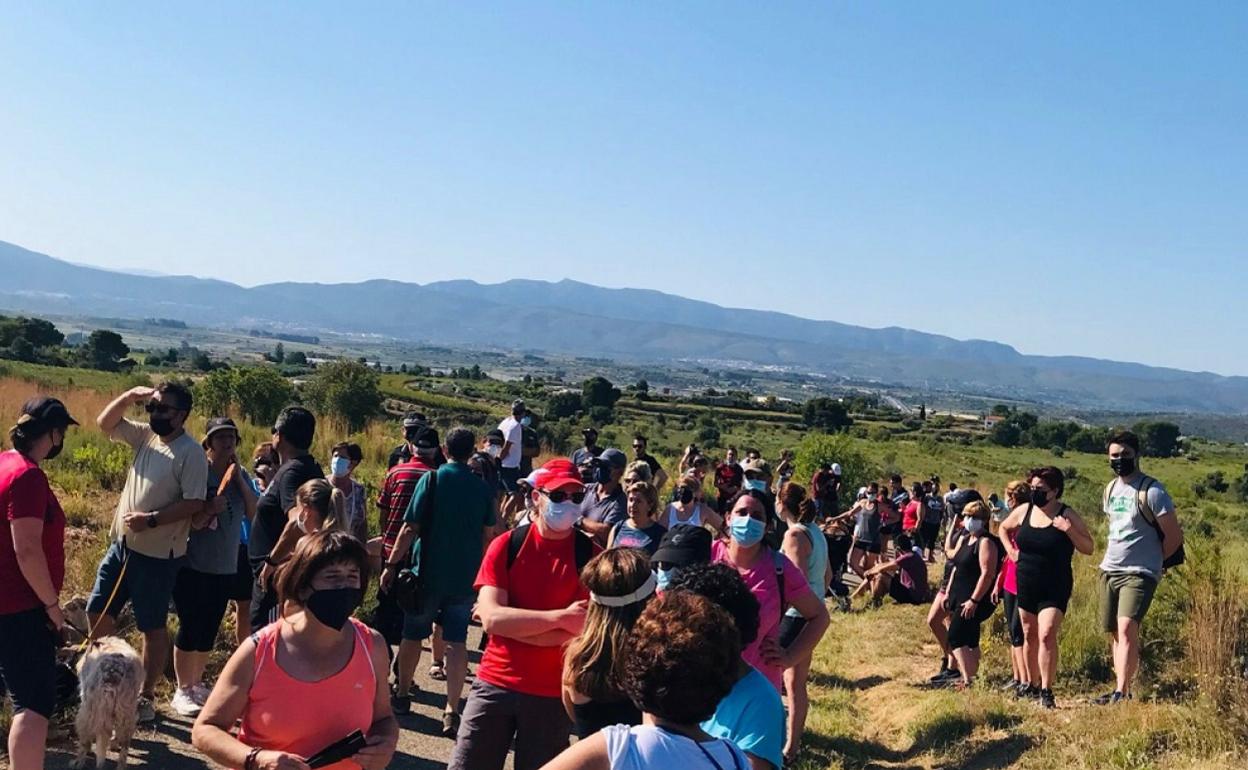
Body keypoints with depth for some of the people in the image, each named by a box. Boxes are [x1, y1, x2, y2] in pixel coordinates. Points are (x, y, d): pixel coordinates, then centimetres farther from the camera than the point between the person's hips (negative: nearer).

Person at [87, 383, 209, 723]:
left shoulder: (191, 452, -16)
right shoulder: (145, 435, 6)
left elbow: (194, 503, -19)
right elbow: (105, 423, 10)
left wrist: (151, 520, -25)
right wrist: (130, 396, -3)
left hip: (158, 554, -8)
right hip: (121, 543, 8)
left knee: (152, 627, 5)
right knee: (97, 612, 14)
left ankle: (146, 698, 18)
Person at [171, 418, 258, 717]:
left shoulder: (241, 475, 6)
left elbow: (253, 513, -3)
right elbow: (191, 520, -11)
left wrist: (239, 479, -9)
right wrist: (210, 509, -30)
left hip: (226, 567, 5)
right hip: (193, 565, -5)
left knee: (209, 630, 13)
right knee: (190, 627, -1)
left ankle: (197, 684, 28)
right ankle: (182, 691, 10)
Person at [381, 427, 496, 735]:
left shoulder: (432, 480, -9)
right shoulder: (482, 488, 1)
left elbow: (410, 528, -11)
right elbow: (488, 536, 7)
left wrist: (392, 565, -3)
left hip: (428, 574, -2)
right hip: (465, 577, 2)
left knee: (413, 635, 15)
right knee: (457, 642, 4)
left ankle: (402, 696, 30)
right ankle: (452, 712, 0)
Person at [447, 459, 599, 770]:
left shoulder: (590, 555, -4)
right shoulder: (506, 545, -2)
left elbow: (580, 631, -13)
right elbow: (490, 617, -13)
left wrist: (511, 622, -14)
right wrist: (559, 617, -20)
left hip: (553, 694, -1)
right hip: (495, 684, 1)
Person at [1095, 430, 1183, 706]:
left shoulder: (1151, 492, -11)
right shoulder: (1111, 489, 12)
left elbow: (1174, 536, -8)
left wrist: (1151, 561, 3)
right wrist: (1112, 557, 15)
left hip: (1138, 574, -8)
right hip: (1109, 570, 8)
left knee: (1126, 628, -20)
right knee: (1115, 633, 10)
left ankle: (1121, 692, -24)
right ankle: (1120, 690, 18)